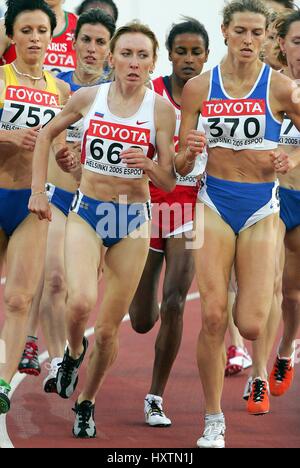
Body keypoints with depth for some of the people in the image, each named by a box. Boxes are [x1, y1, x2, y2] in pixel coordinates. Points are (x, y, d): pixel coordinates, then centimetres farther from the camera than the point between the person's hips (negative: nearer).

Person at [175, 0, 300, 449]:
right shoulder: (199, 87, 1)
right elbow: (180, 162, 5)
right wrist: (187, 154, -17)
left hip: (261, 209, -1)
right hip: (214, 203, 1)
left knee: (250, 325, -9)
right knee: (212, 317, -9)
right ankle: (214, 421, 5)